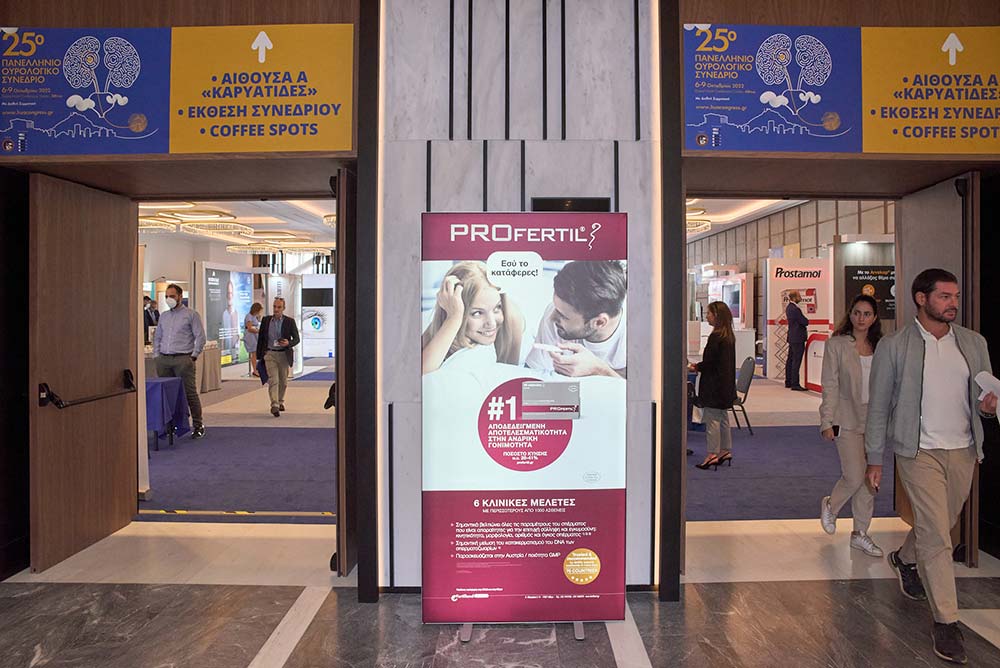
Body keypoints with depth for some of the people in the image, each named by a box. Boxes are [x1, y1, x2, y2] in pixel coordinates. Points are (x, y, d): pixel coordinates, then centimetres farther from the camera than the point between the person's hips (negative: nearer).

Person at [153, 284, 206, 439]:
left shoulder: (191, 315, 2)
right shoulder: (163, 316, 19)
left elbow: (200, 337, -2)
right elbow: (157, 337, 23)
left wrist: (193, 356, -7)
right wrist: (156, 355, 11)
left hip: (183, 359, -5)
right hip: (164, 359, 5)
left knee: (190, 393, -6)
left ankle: (198, 425, -1)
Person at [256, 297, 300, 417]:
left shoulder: (290, 321, -1)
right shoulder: (266, 320, 4)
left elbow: (296, 339, 1)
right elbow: (260, 338, 10)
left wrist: (288, 343, -21)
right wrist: (259, 355, 8)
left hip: (284, 354, 1)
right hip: (270, 354, 0)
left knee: (283, 381, 13)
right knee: (273, 380, -13)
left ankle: (281, 401, 33)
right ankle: (274, 405, -20)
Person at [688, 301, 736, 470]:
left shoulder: (716, 336, -19)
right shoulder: (729, 336, 10)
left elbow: (709, 362, -19)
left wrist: (695, 367, -1)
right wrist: (699, 366, 13)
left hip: (714, 384, -9)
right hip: (726, 384, 9)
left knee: (712, 418, -3)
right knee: (723, 418, 16)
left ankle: (713, 454, 2)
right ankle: (726, 450, 25)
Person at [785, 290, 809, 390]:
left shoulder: (789, 307, 10)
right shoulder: (795, 309, -20)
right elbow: (806, 322, -16)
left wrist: (804, 320, 4)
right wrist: (806, 320, 3)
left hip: (792, 337, 10)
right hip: (798, 338, -10)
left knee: (790, 360, 15)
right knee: (796, 361, -8)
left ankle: (788, 382, 22)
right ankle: (795, 384, -7)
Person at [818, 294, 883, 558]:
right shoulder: (836, 345, -4)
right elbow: (830, 386, -6)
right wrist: (827, 422, -10)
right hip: (848, 420, -4)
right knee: (855, 477, -8)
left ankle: (860, 533, 22)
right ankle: (830, 506, 24)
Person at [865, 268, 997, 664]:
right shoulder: (893, 347, -6)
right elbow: (878, 408, -3)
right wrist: (875, 460, -3)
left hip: (963, 451, 5)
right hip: (919, 452, -5)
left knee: (939, 526, 18)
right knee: (935, 535, -7)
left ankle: (904, 559, 48)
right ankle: (946, 622, 4)